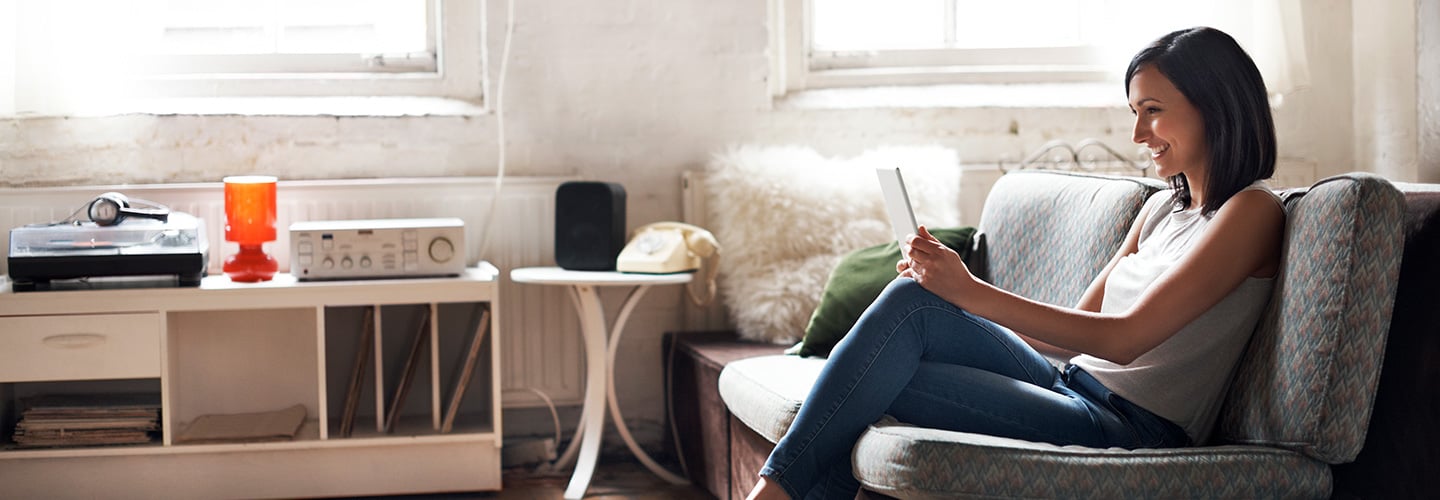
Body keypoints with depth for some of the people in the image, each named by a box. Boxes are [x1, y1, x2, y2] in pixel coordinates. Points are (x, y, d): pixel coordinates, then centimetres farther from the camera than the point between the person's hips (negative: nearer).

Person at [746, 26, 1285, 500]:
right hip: (1073, 389, 8)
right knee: (911, 298, -16)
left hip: (1134, 429, -8)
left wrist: (972, 292, -19)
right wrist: (949, 281, 1)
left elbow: (1127, 337, -16)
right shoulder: (1161, 208, 21)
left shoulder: (1252, 211, -6)